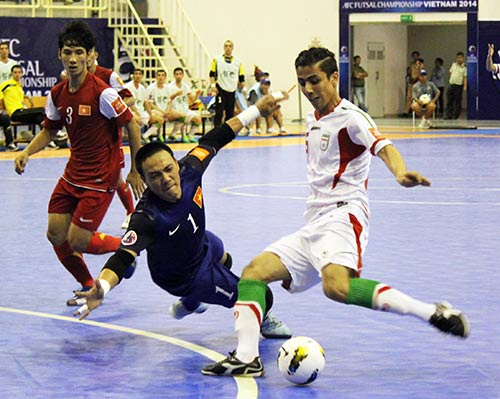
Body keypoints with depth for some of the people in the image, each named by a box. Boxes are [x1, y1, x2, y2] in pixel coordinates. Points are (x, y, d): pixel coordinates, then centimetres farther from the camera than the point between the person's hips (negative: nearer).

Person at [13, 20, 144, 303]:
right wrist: (27, 152, -2)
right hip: (72, 174, 7)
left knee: (78, 241, -8)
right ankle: (88, 286, 26)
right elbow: (50, 130, 16)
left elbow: (131, 125, -13)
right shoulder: (58, 94, 2)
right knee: (56, 235, 5)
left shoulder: (102, 92, -19)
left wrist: (135, 172, -11)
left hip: (100, 179, -7)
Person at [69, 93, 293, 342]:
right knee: (262, 298, -3)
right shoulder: (147, 217, -45)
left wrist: (256, 111, -5)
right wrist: (100, 289, -70)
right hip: (185, 277, -7)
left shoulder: (189, 169, -28)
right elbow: (123, 258, -50)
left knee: (224, 261, 41)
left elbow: (213, 140, -12)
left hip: (200, 243, 7)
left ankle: (187, 305, 69)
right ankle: (262, 322, 35)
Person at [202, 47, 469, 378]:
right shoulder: (312, 121, 20)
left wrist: (400, 173, -48)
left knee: (336, 287, -35)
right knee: (255, 271, -1)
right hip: (314, 224, 9)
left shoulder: (350, 117, -6)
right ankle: (246, 357, -9)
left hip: (343, 216, -9)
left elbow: (382, 146, -26)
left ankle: (435, 313, -32)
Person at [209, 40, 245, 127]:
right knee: (219, 112, -9)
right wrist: (213, 85, -9)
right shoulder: (217, 59, 1)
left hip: (232, 90, 3)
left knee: (230, 113, 7)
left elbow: (241, 77, 13)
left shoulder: (238, 61, 9)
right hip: (221, 90, -3)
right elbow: (212, 74, 1)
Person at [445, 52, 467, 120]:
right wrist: (450, 80, 13)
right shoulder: (453, 64, 9)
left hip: (459, 86, -5)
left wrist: (465, 86, -19)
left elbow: (465, 77, -10)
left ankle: (455, 116, 6)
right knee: (449, 101, 5)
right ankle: (448, 115, 10)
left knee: (457, 102, 0)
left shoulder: (464, 67, -6)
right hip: (451, 84, 5)